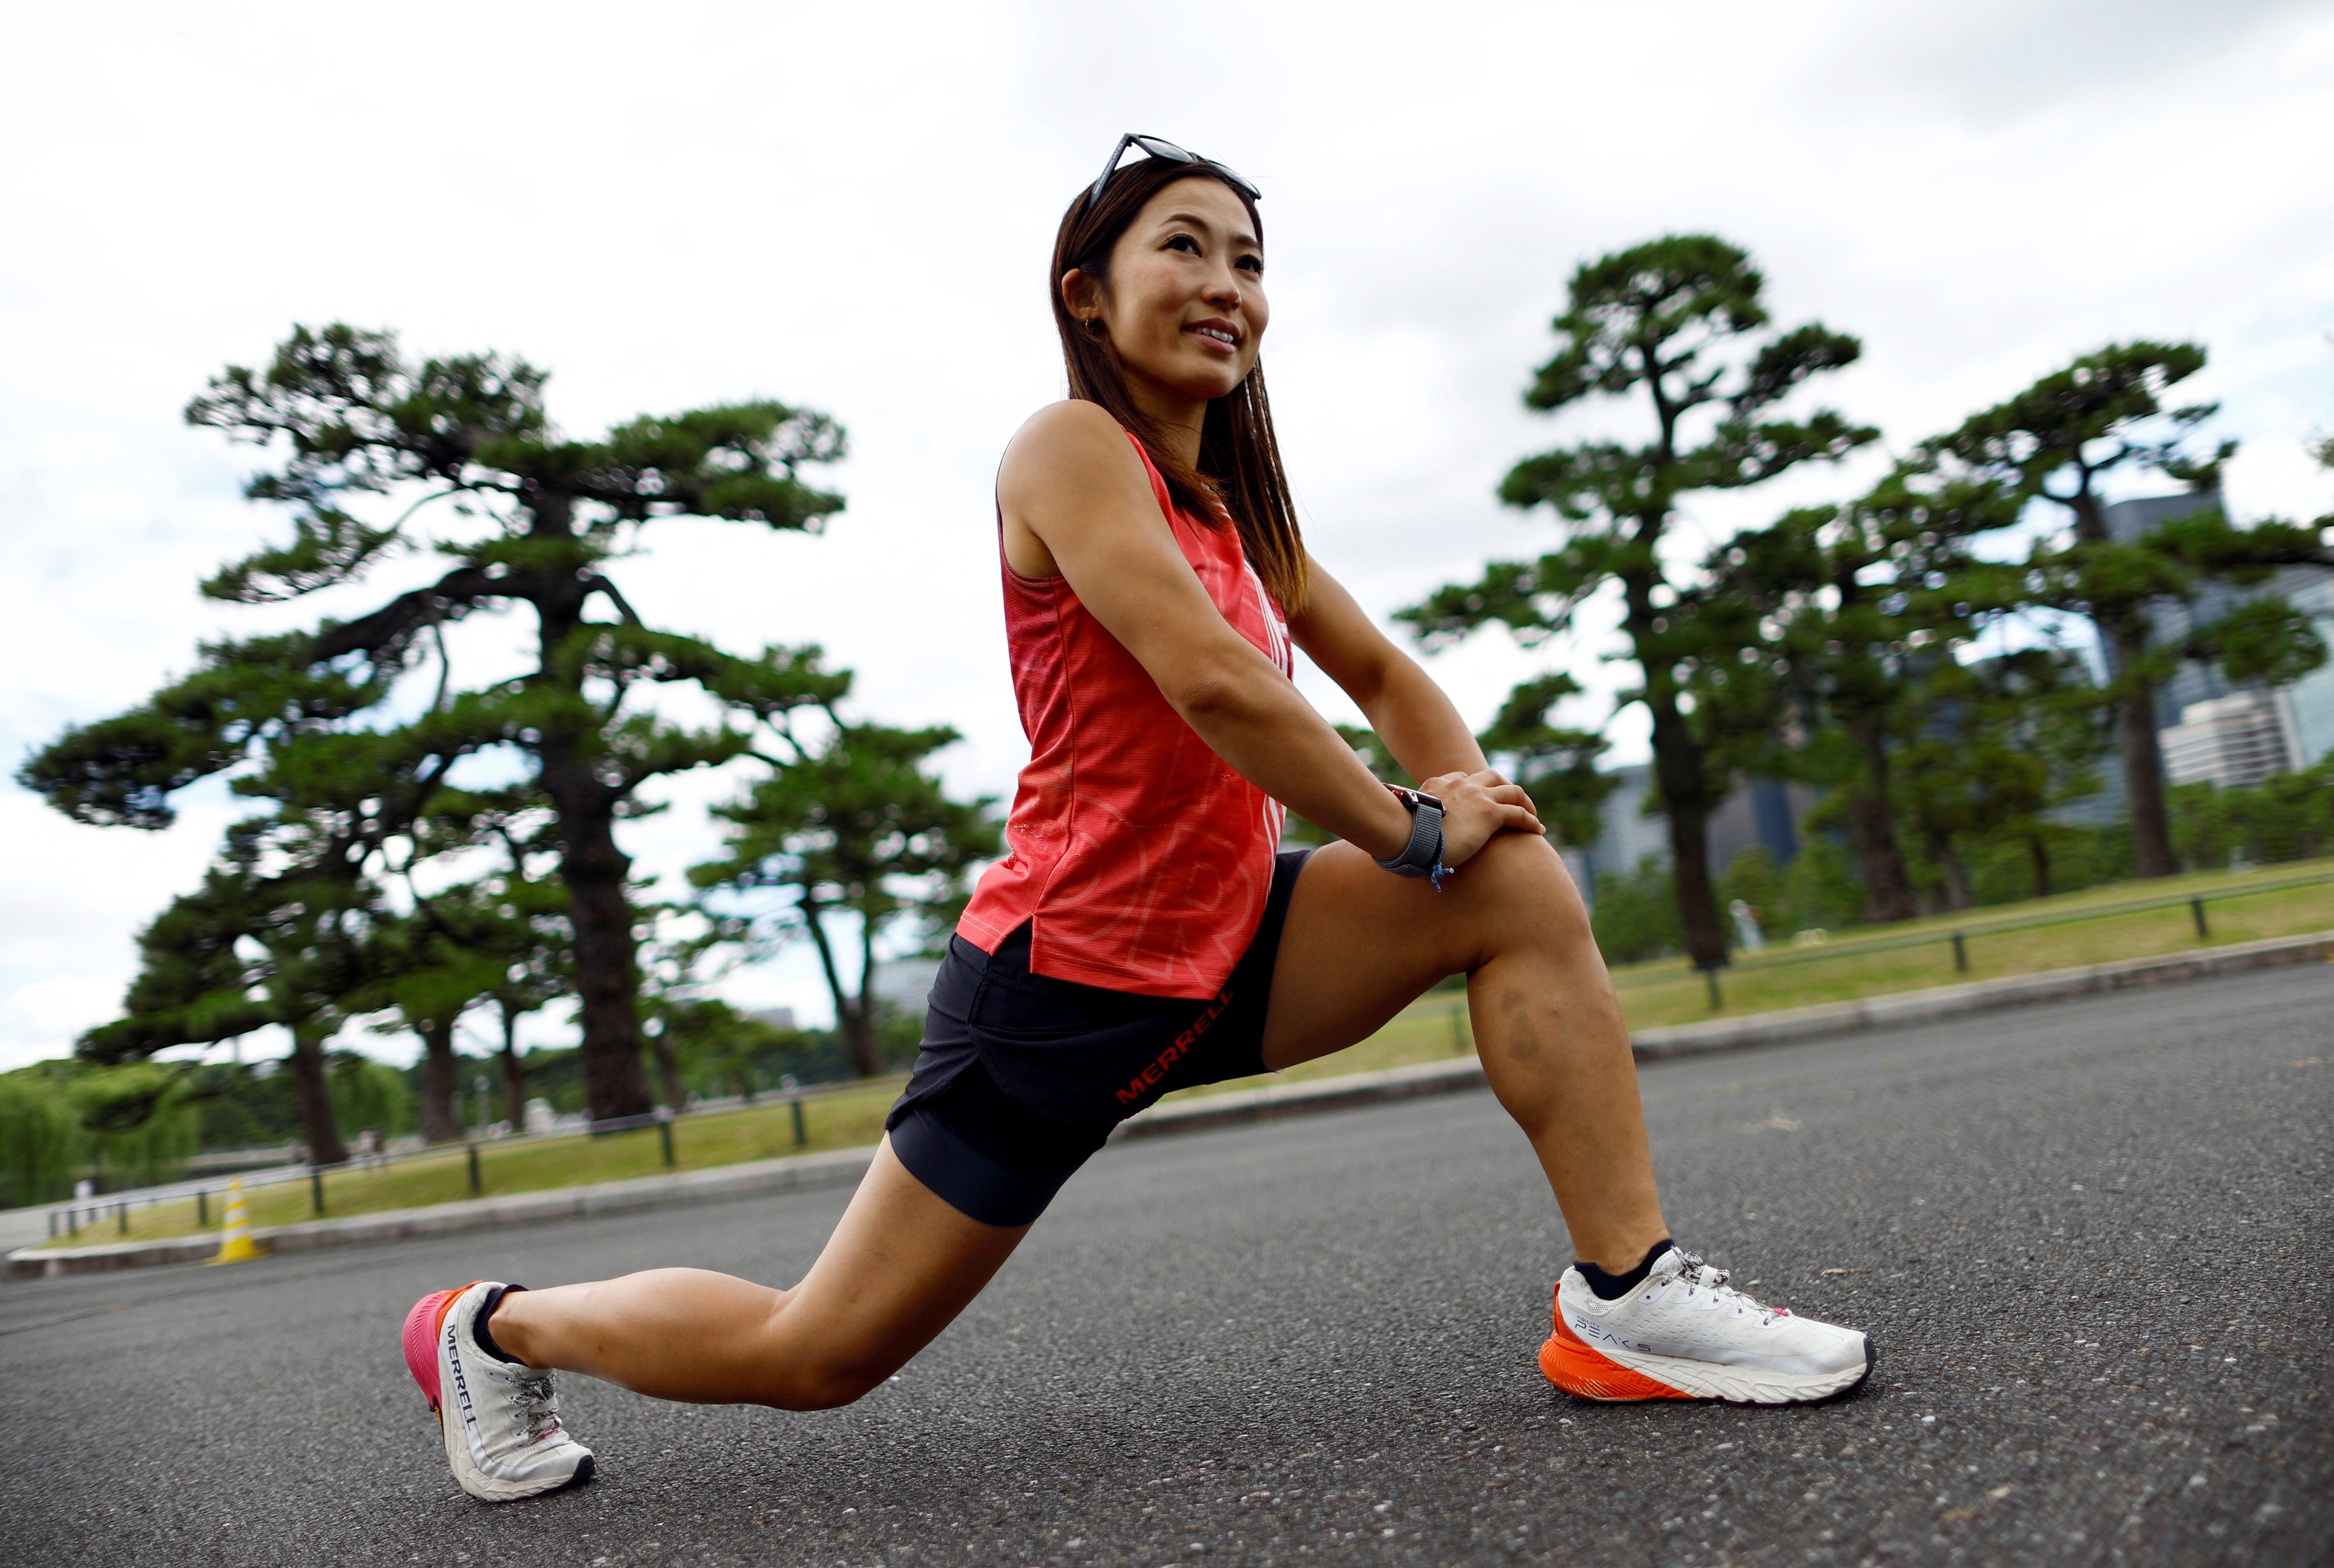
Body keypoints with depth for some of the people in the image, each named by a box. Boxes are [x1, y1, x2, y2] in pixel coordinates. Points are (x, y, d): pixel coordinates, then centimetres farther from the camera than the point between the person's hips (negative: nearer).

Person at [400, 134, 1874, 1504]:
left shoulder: (1232, 504, 10)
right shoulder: (1070, 446, -14)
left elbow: (1385, 675, 19)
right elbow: (1211, 680, -27)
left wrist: (1466, 797, -1)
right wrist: (1411, 834, -16)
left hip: (1214, 952, 8)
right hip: (1063, 978, -7)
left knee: (1522, 889, -5)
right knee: (814, 1355, 4)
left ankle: (1627, 1298, -1)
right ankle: (500, 1326, 30)